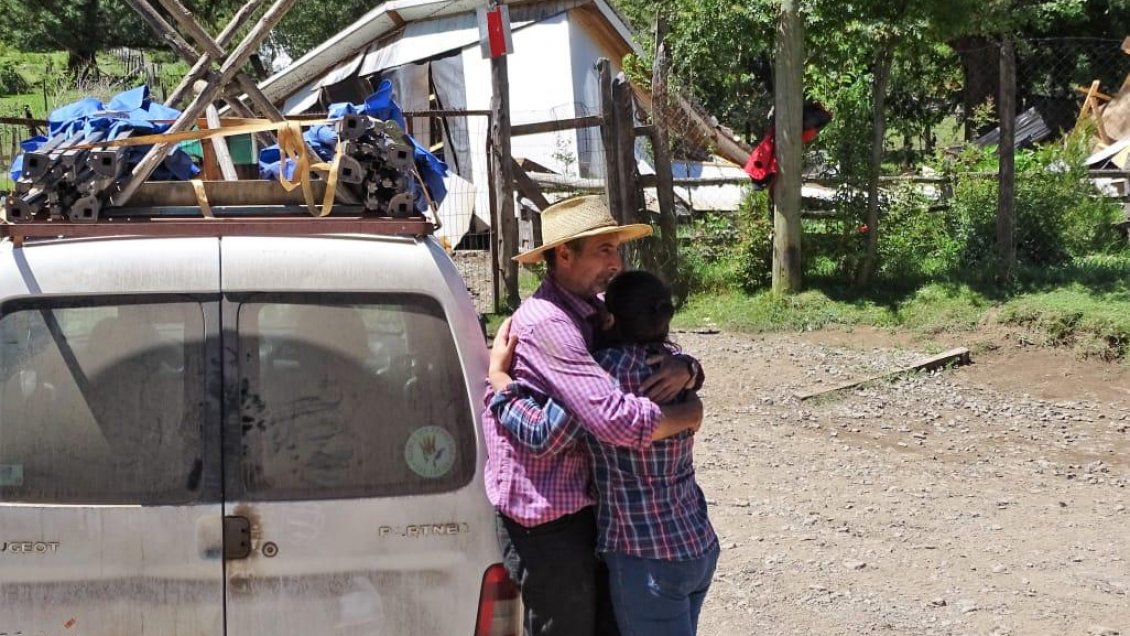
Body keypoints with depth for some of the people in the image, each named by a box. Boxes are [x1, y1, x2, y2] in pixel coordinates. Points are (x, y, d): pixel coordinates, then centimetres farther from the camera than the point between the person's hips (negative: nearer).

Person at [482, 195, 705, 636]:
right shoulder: (547, 323, -23)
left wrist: (685, 370, -11)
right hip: (546, 518, -9)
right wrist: (689, 414, -15)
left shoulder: (593, 311, 6)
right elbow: (618, 421, -32)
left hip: (586, 504, 9)